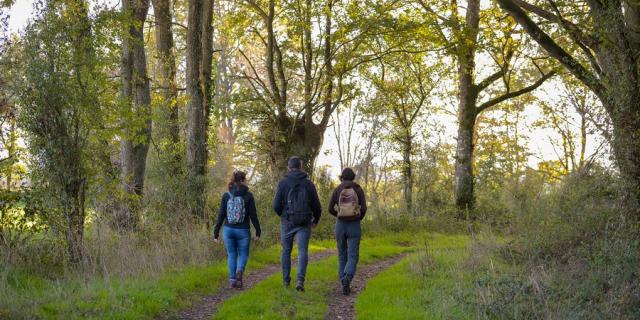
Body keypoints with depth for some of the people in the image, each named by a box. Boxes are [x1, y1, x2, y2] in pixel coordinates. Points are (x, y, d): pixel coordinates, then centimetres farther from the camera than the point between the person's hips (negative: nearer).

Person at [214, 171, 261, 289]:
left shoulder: (226, 195, -1)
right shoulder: (248, 195, -6)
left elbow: (221, 215, -2)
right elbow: (253, 215, -5)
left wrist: (216, 233, 3)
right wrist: (258, 232, 3)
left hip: (228, 230, 2)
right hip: (243, 231, -2)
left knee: (231, 255, 16)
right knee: (243, 254, 12)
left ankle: (232, 280, 9)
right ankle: (239, 271, -17)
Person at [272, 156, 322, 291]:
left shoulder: (283, 183, -3)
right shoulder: (308, 183, 1)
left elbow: (276, 205, -7)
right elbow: (317, 206, 2)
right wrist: (316, 220, 21)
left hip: (287, 222, 0)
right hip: (304, 223, 0)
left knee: (286, 251, 15)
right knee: (303, 251, -2)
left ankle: (286, 280, 24)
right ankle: (300, 280, -19)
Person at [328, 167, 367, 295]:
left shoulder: (337, 190, 1)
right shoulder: (359, 189, 0)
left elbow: (330, 209, -2)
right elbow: (363, 208, -8)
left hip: (340, 226, 1)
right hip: (354, 227, -1)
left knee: (342, 255, 16)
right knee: (352, 258, -2)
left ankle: (345, 286, 11)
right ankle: (347, 278, -33)